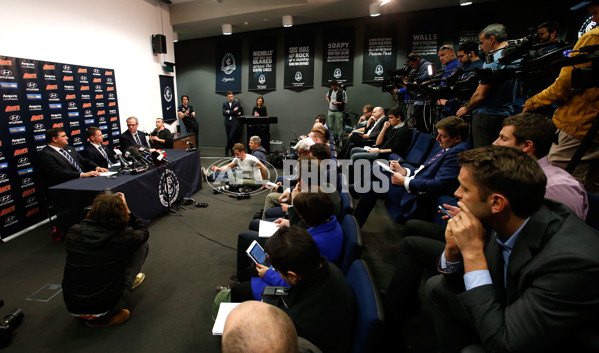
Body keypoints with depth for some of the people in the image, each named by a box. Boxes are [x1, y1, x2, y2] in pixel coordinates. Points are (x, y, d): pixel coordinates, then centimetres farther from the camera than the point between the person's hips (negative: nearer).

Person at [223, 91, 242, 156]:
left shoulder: (237, 102, 2)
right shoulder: (224, 104, 10)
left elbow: (236, 112, -12)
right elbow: (224, 113, -4)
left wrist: (228, 112, -6)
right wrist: (233, 111, -8)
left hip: (234, 122, -4)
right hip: (227, 122, 4)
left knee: (231, 137, -14)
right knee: (229, 137, 7)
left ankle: (227, 150, 3)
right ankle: (232, 151, 18)